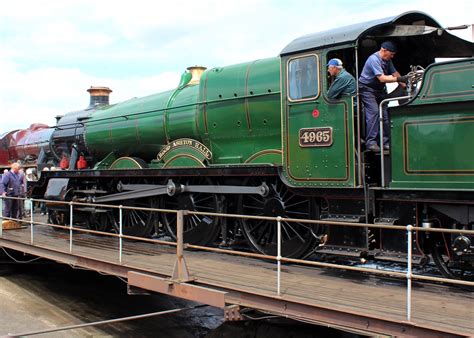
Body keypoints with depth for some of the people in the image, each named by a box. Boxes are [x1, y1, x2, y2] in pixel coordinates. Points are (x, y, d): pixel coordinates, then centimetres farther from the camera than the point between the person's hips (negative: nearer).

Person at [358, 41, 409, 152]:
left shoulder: (387, 60, 7)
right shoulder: (374, 59, -22)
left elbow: (394, 73, 5)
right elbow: (382, 78, -29)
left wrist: (405, 85, -7)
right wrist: (399, 79, -32)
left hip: (379, 90, 9)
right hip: (367, 89, -9)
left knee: (385, 113, 1)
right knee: (373, 111, -21)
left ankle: (385, 142, 5)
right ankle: (370, 142, -22)